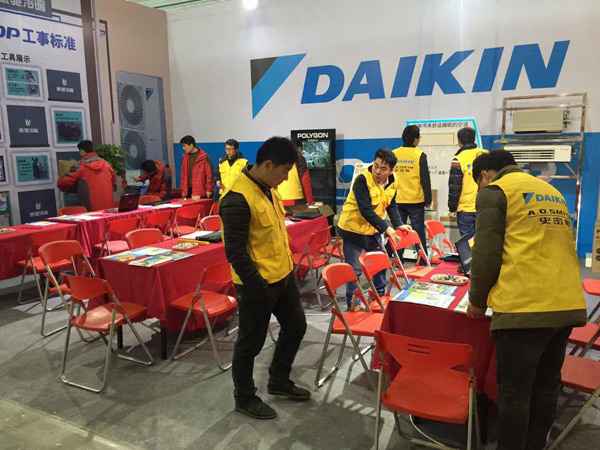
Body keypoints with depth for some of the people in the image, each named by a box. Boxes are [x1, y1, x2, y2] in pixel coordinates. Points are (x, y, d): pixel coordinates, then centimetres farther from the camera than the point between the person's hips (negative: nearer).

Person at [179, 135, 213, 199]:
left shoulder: (204, 157, -5)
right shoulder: (185, 157, 12)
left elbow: (209, 174, -5)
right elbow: (183, 174, 15)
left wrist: (208, 190, -7)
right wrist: (183, 190, 12)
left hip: (200, 191, -5)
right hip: (188, 190, 5)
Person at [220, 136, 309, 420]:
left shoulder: (268, 188, 4)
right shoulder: (238, 199, -25)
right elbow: (235, 251, -24)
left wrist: (287, 265, 17)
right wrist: (258, 288, -19)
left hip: (284, 275, 9)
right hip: (259, 284, -9)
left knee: (295, 326, 20)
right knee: (251, 342, 8)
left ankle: (279, 381, 41)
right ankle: (244, 398, 31)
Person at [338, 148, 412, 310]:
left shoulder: (392, 182, -3)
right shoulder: (362, 180, -25)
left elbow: (391, 206, 5)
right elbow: (366, 210, -30)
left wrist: (399, 224, -12)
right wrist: (386, 228, -31)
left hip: (373, 229, 7)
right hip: (353, 228, -7)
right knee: (354, 269, -2)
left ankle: (380, 296, 39)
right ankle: (352, 305, 14)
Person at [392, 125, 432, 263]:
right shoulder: (420, 155, -7)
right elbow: (425, 179, -7)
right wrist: (428, 200, 2)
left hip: (397, 201, 3)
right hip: (415, 201, -3)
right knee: (419, 233, 5)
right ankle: (423, 263, 8)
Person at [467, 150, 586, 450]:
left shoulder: (494, 191, -1)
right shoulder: (552, 191, 22)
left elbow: (486, 254, -9)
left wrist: (477, 300, 5)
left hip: (523, 309, -8)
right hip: (568, 305, 8)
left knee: (515, 392, 3)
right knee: (546, 386, 18)